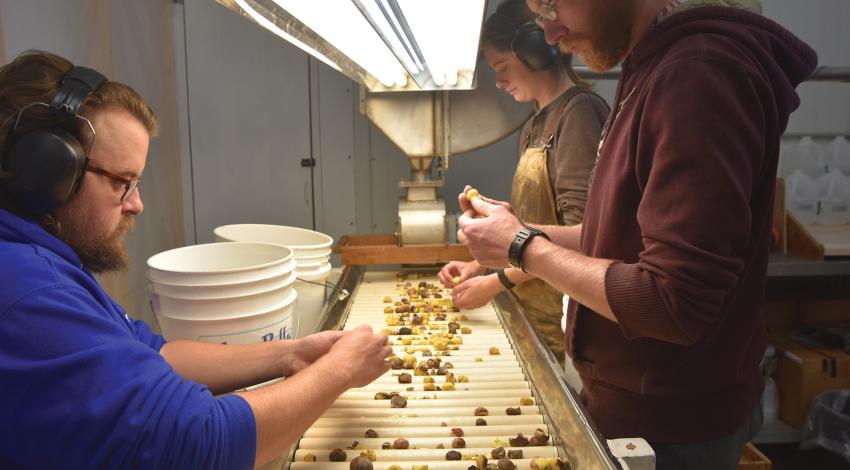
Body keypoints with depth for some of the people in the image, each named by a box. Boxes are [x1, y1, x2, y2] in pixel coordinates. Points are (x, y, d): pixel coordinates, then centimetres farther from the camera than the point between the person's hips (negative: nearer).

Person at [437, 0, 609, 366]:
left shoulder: (579, 110, -13)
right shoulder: (534, 127, 12)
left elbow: (577, 231, -21)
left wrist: (497, 281, -16)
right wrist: (479, 264, 5)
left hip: (564, 311, -7)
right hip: (532, 309, 7)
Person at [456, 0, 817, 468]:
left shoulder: (700, 76, -24)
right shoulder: (650, 71, 7)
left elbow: (675, 305, -29)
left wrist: (523, 247, -18)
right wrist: (520, 230, 0)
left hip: (668, 428, -8)